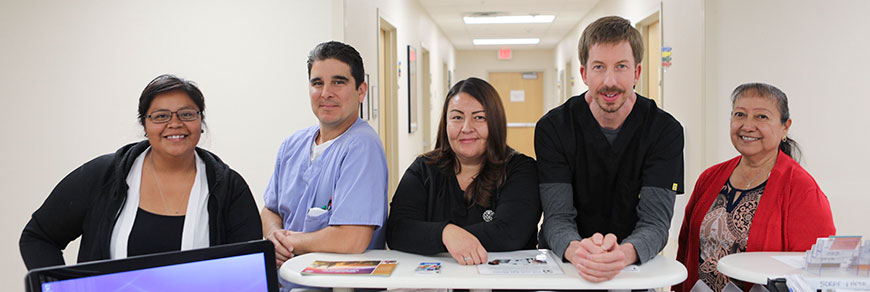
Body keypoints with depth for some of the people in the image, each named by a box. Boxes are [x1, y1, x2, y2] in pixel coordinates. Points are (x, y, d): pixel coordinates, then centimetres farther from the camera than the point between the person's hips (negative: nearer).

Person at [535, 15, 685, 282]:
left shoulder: (666, 131, -5)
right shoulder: (552, 128, -6)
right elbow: (558, 217, -13)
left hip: (633, 263, 1)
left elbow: (656, 219, -13)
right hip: (562, 263, 0)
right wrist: (576, 250, -36)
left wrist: (624, 254, -35)